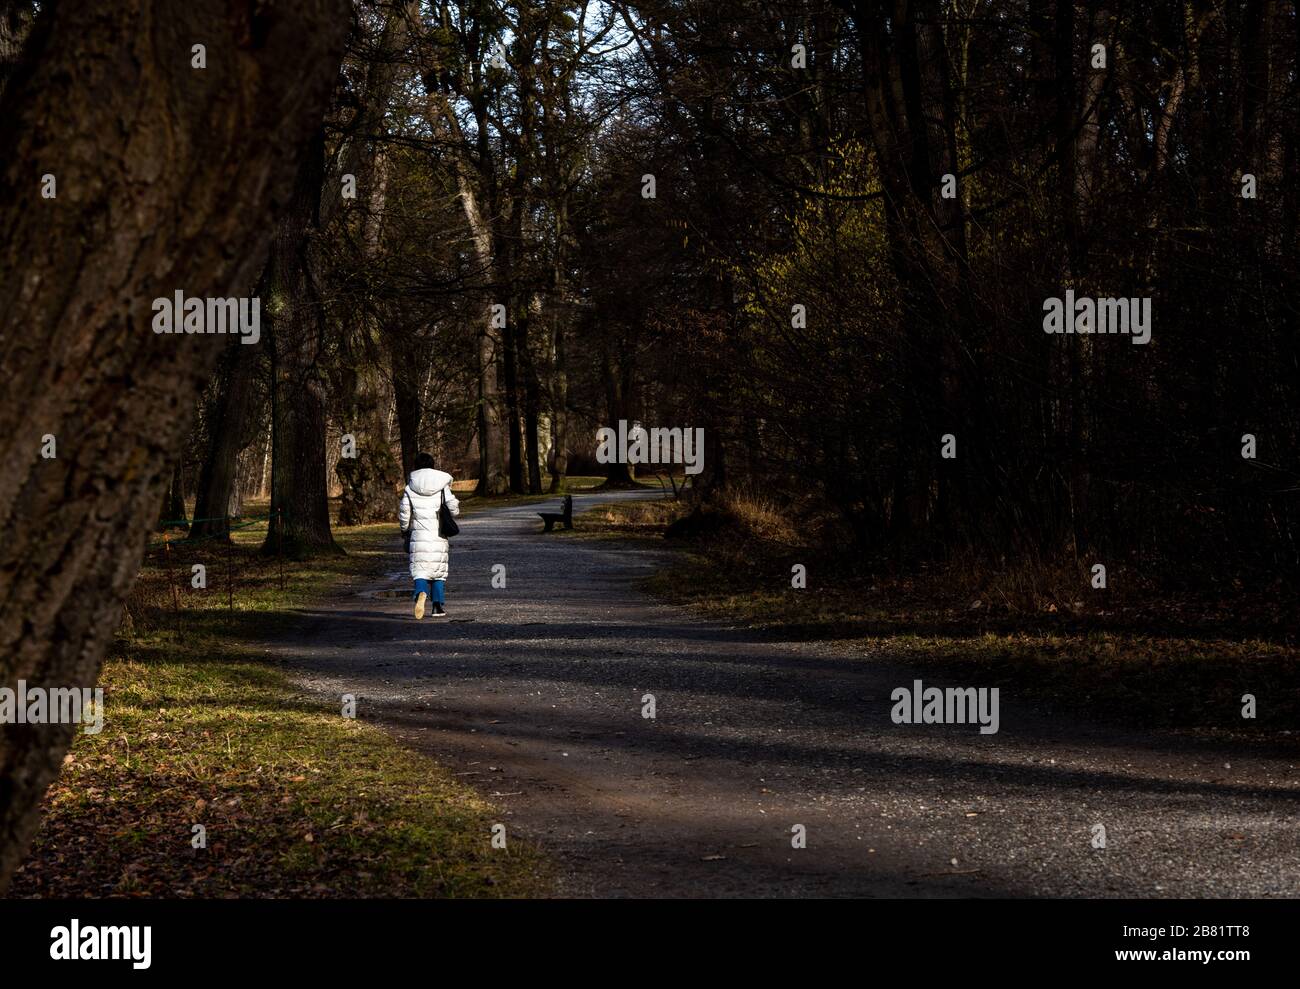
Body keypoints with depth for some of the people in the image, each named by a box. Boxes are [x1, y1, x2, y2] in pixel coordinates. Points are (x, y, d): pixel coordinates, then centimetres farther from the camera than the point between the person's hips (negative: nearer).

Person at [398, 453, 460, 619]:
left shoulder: (410, 489, 1)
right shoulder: (442, 486, 1)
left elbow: (404, 514, 1)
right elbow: (454, 509, -3)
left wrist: (405, 529, 20)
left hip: (419, 537, -1)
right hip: (439, 537, 1)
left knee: (419, 570, -1)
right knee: (439, 571, 11)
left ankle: (421, 593, -32)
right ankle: (438, 607, 10)